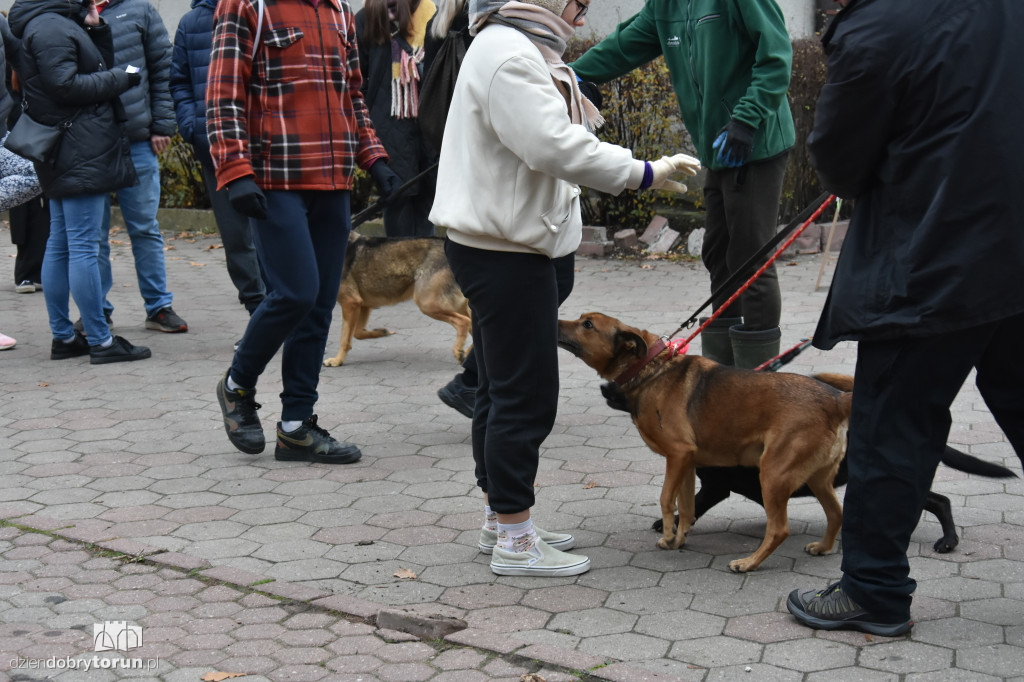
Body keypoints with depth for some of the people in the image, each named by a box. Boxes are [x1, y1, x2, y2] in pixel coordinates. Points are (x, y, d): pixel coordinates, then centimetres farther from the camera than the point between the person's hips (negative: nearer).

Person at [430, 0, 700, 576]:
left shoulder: (521, 50, 18)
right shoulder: (508, 53, -17)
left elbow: (553, 142, 21)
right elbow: (557, 148, -25)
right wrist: (644, 174, -20)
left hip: (513, 246, 12)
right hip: (505, 251, -12)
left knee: (502, 389, 16)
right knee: (524, 394, -6)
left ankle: (501, 520, 27)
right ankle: (514, 540, 2)